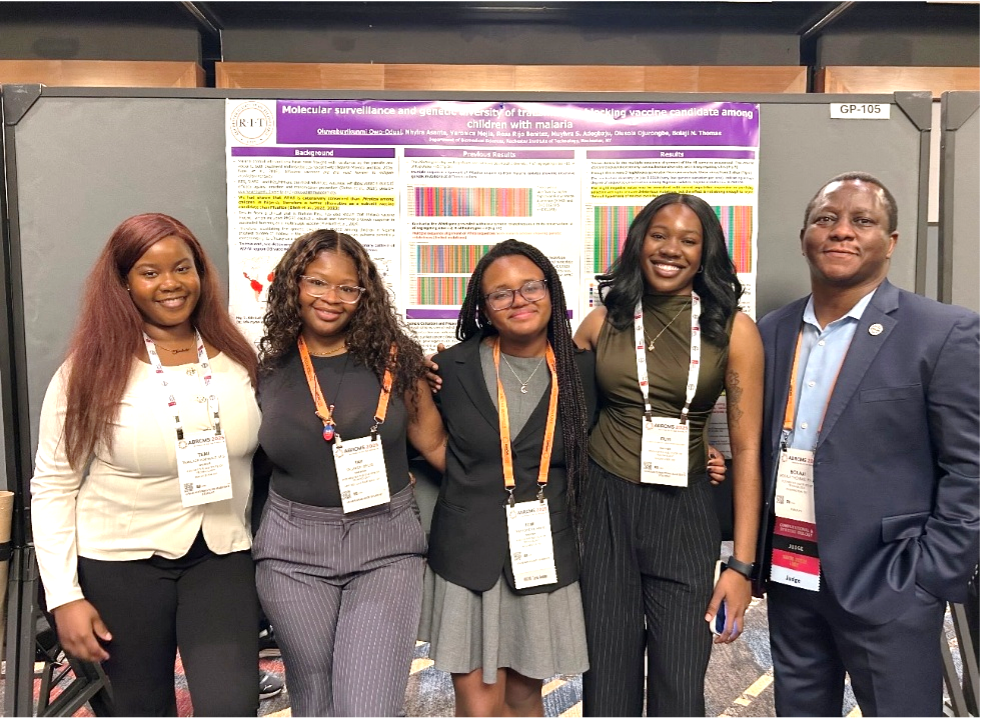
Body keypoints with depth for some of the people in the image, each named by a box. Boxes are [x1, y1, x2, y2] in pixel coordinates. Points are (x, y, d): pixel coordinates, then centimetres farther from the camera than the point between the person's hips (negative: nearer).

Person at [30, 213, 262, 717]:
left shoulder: (238, 356, -3)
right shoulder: (89, 371, -9)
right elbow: (53, 486, -5)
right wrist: (64, 596, -7)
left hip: (222, 556, 1)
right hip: (121, 561, -1)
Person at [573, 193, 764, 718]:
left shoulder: (733, 330, -4)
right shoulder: (603, 322, 2)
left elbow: (747, 450, -5)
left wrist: (741, 564, -7)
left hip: (683, 515, -1)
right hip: (604, 508, 2)